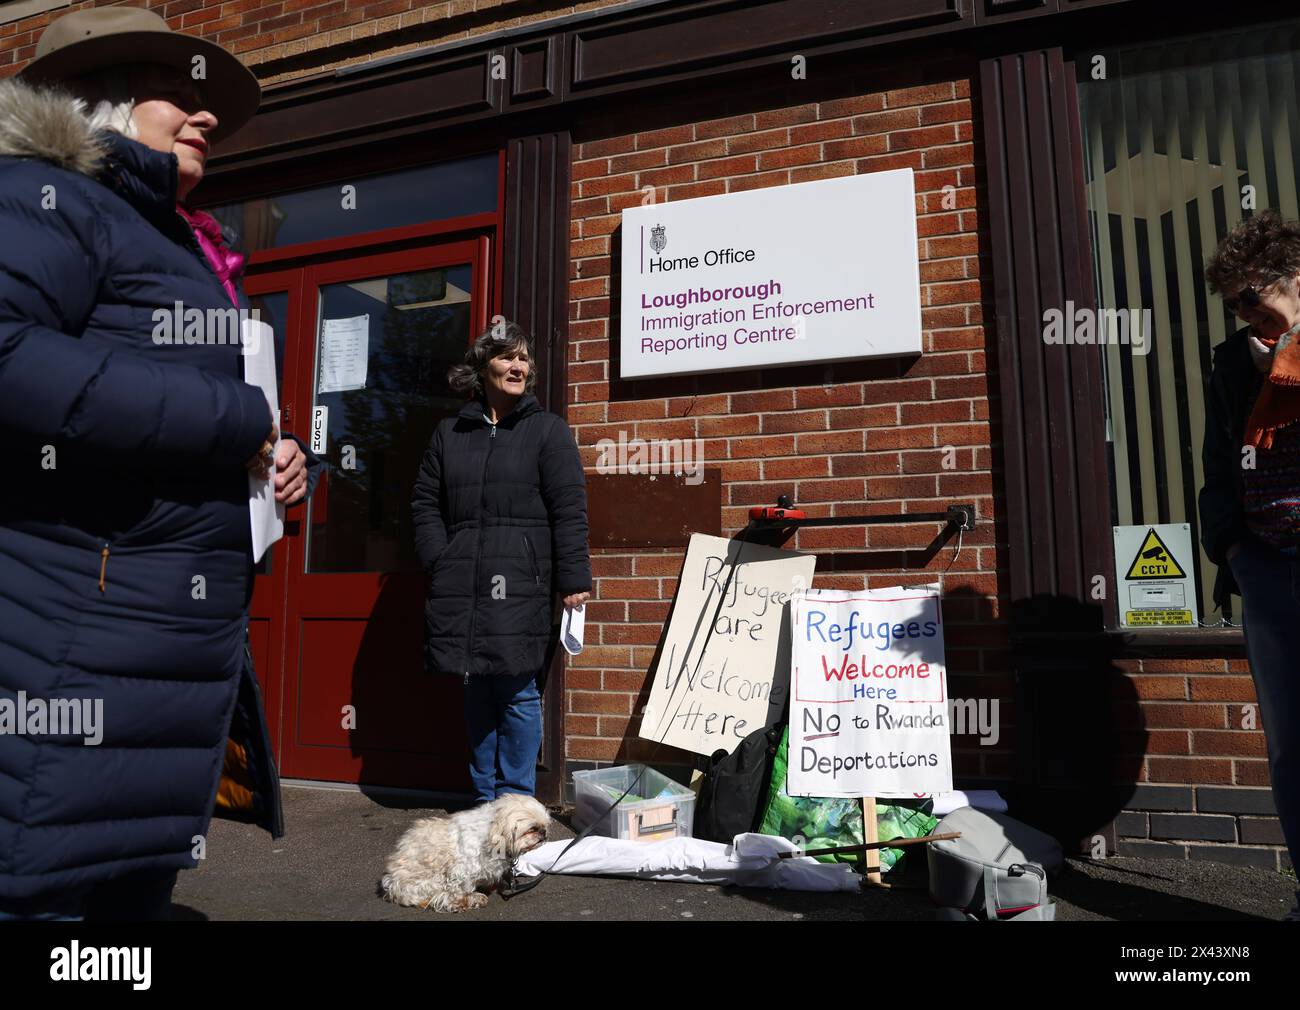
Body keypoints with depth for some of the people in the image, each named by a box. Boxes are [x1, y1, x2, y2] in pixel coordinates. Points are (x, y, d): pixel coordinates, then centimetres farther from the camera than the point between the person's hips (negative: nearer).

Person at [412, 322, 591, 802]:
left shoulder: (547, 430, 4)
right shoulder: (449, 433, 16)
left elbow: (569, 511, -3)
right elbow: (425, 502, 16)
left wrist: (574, 579, -9)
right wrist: (439, 561, 2)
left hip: (519, 587, -4)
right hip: (460, 589, 4)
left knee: (516, 691, -3)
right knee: (476, 692, 11)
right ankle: (484, 797, 25)